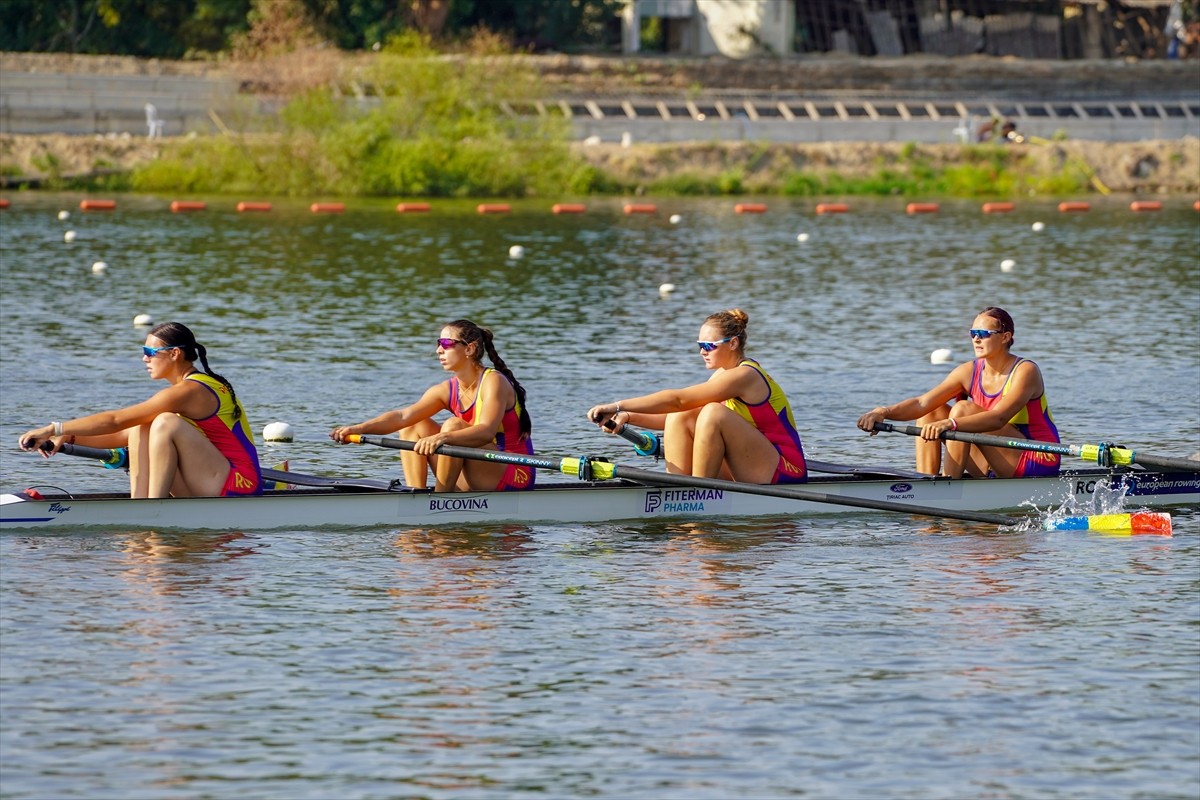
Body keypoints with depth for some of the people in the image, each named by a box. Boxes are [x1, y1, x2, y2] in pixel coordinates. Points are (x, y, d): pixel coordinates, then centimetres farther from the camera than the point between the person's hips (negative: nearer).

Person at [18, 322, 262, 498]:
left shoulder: (189, 392, -15)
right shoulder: (200, 387, 15)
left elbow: (115, 421, -18)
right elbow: (127, 435, 14)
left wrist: (54, 429, -15)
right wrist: (69, 438, 5)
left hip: (238, 488, -9)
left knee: (166, 423, -24)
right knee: (140, 429, 3)